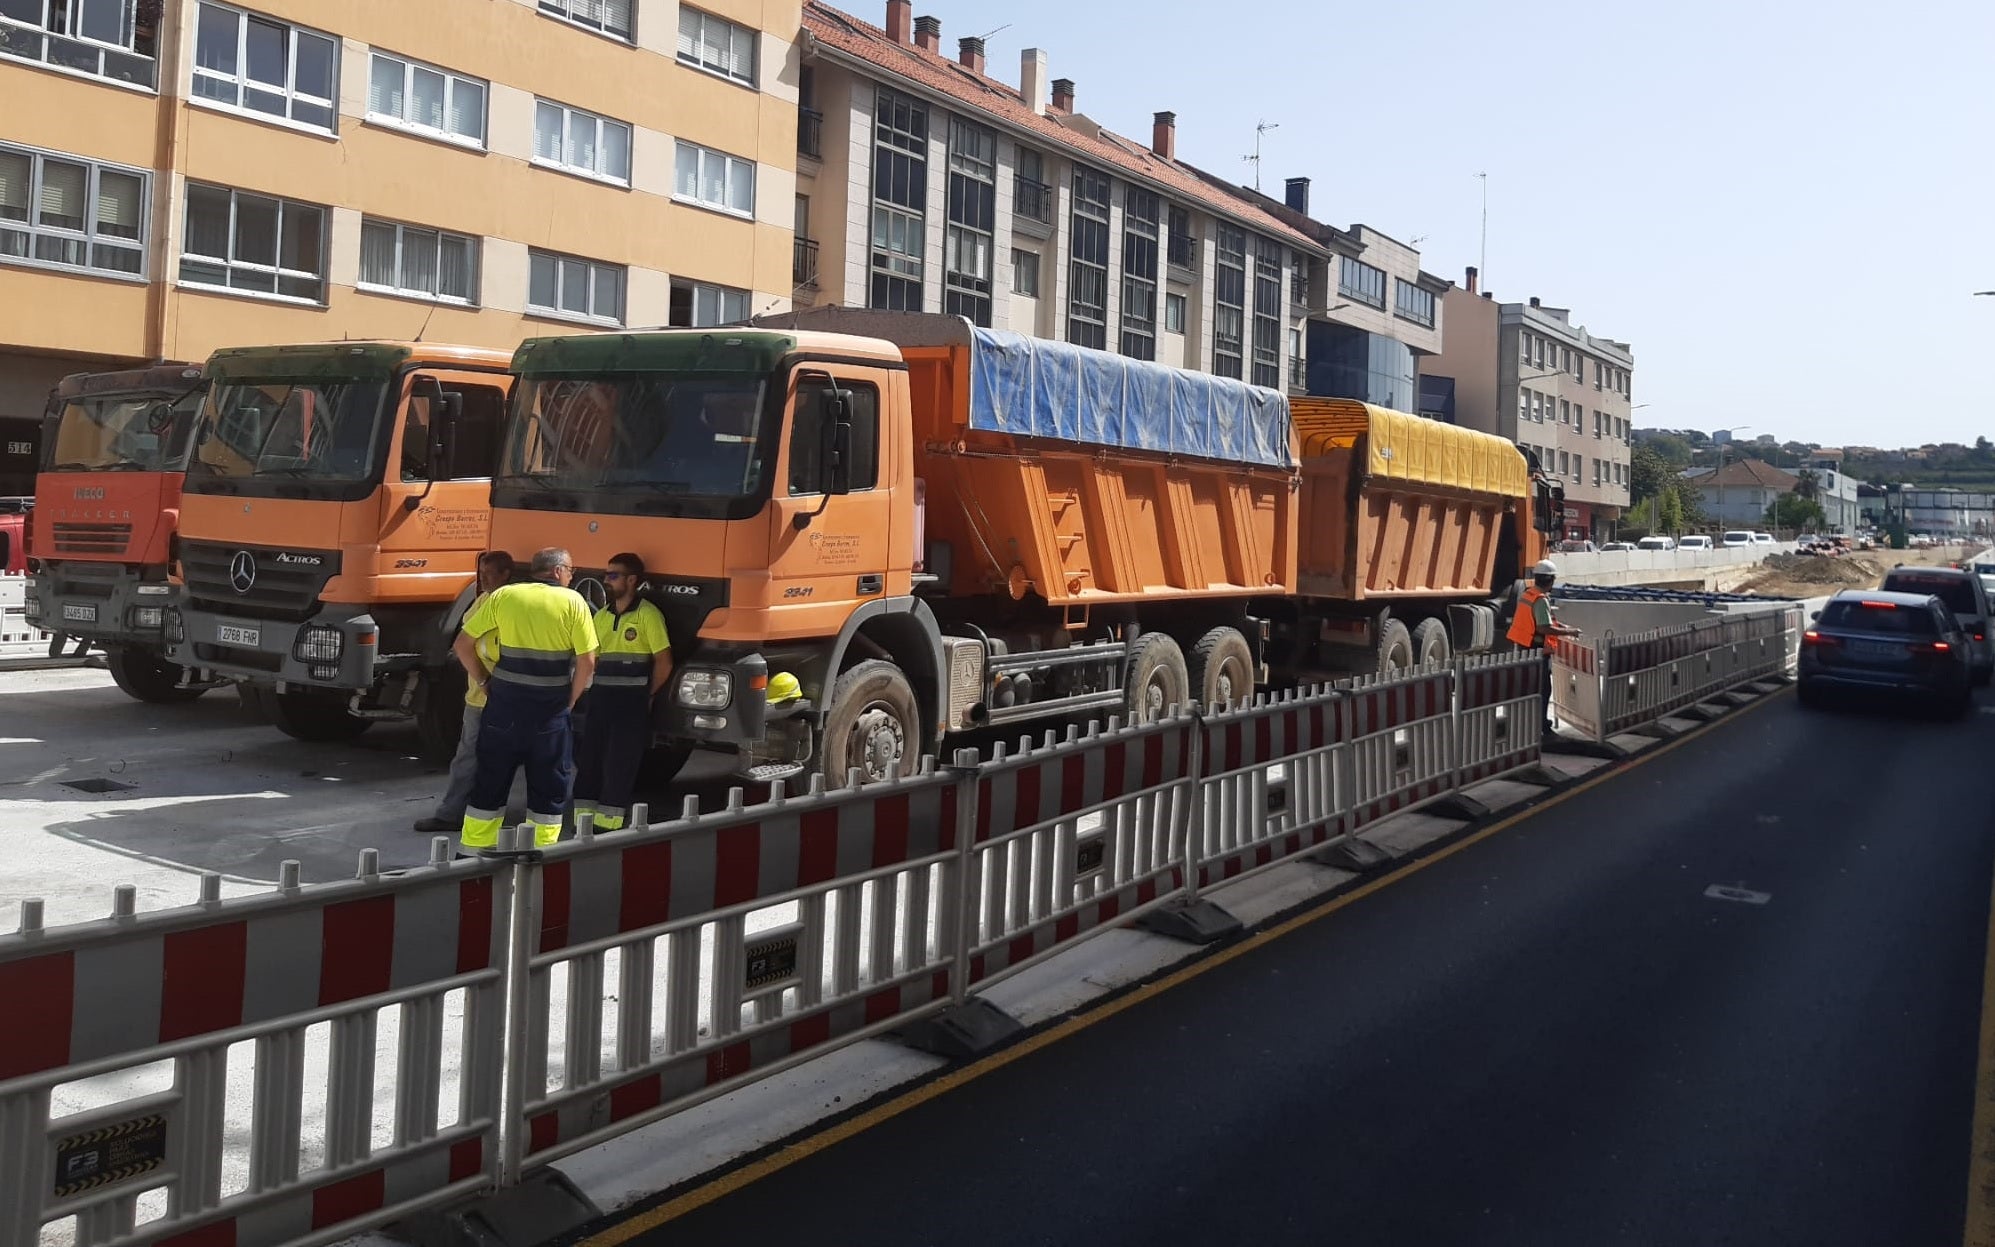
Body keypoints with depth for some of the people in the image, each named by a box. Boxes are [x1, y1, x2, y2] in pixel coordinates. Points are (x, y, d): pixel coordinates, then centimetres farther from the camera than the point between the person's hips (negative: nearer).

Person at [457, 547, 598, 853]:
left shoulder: (503, 596, 2)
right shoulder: (572, 602, -6)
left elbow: (463, 644, 4)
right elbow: (587, 662, -9)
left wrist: (483, 681, 11)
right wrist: (571, 700, 3)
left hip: (504, 702, 3)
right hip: (550, 710, -2)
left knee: (490, 778, 13)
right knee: (549, 785, 9)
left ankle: (474, 850, 18)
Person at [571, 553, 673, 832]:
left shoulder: (647, 615, -7)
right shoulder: (601, 616, 15)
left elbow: (664, 662, -7)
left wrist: (645, 695, 0)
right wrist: (595, 691, 8)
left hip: (631, 703, -7)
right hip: (599, 699, 7)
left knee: (619, 767, -5)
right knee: (588, 759, 7)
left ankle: (609, 825, -1)